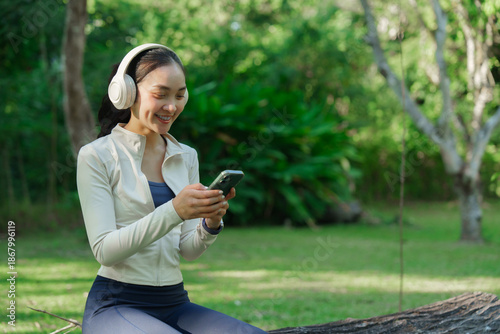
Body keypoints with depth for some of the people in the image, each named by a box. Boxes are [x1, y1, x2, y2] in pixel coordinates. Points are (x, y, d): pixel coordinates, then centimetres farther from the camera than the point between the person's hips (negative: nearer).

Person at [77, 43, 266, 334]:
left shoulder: (186, 157, 12)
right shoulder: (96, 157, -5)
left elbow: (189, 251, 9)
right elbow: (104, 250, -13)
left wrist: (211, 223, -14)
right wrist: (174, 211, -25)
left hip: (175, 304, 5)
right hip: (115, 306, -5)